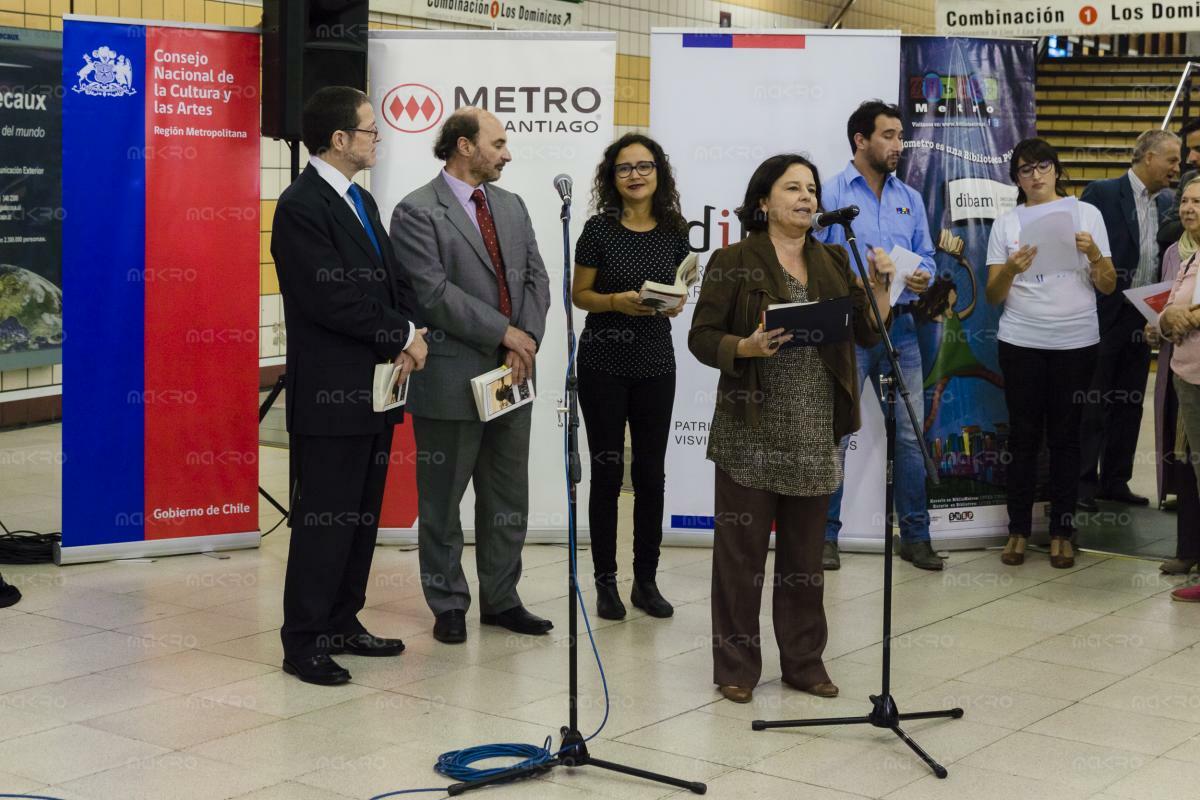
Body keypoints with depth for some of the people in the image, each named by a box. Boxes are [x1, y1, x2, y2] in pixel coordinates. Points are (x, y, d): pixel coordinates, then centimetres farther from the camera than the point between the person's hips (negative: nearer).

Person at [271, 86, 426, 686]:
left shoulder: (362, 201, 17)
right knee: (324, 519, -3)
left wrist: (408, 337, -3)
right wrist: (403, 336, -11)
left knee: (362, 517, 14)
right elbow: (333, 300, -20)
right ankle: (303, 643, 6)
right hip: (330, 393, -9)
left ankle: (342, 625, 24)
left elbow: (393, 281, 16)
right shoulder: (301, 205, -13)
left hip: (375, 387, 9)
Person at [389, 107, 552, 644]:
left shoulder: (512, 207, 13)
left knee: (508, 500, 14)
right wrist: (505, 333, -16)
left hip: (510, 378, 7)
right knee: (442, 503, 6)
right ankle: (448, 606, 20)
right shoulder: (417, 213, -9)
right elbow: (435, 293, -18)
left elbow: (537, 278, 9)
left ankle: (501, 600, 27)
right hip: (451, 380, -6)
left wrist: (527, 343, -7)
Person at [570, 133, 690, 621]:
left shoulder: (674, 231, 4)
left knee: (651, 471, 6)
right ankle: (606, 582, 11)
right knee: (607, 470, 2)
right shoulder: (600, 229, -4)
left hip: (655, 362, 3)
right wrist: (616, 301, -18)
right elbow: (579, 294, 0)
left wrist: (669, 304, -12)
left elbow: (680, 299, 11)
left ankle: (646, 580, 16)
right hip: (603, 361, -2)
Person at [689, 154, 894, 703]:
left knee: (805, 551, 12)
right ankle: (736, 666, 12)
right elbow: (701, 337, -4)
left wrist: (880, 285, -3)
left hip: (815, 437, 5)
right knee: (742, 550, 1)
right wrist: (747, 347, -21)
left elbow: (867, 334, 12)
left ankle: (804, 661, 23)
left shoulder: (834, 263, 12)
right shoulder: (733, 263, -3)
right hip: (752, 434, -4)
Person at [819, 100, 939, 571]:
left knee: (911, 434, 6)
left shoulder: (911, 199, 14)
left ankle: (915, 536, 16)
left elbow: (926, 257, 15)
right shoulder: (830, 194, -3)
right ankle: (825, 535, 12)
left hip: (899, 326, 5)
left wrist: (924, 277, -6)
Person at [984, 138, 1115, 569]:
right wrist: (1011, 268, -18)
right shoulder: (1007, 223, 4)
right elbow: (993, 295, 2)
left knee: (1065, 436, 5)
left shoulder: (1086, 214, 4)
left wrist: (1093, 252, -17)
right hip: (1021, 342, 0)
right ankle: (1018, 529, 12)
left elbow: (1108, 286, 2)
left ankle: (1062, 532, 12)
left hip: (1076, 342, 0)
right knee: (1024, 435, 4)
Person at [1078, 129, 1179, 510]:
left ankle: (1115, 481, 20)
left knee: (1129, 405, 11)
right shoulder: (1102, 193, -9)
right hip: (1105, 317, -6)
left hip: (1143, 319, 6)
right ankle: (1083, 483, 8)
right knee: (1093, 405, 1)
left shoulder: (1166, 203, 10)